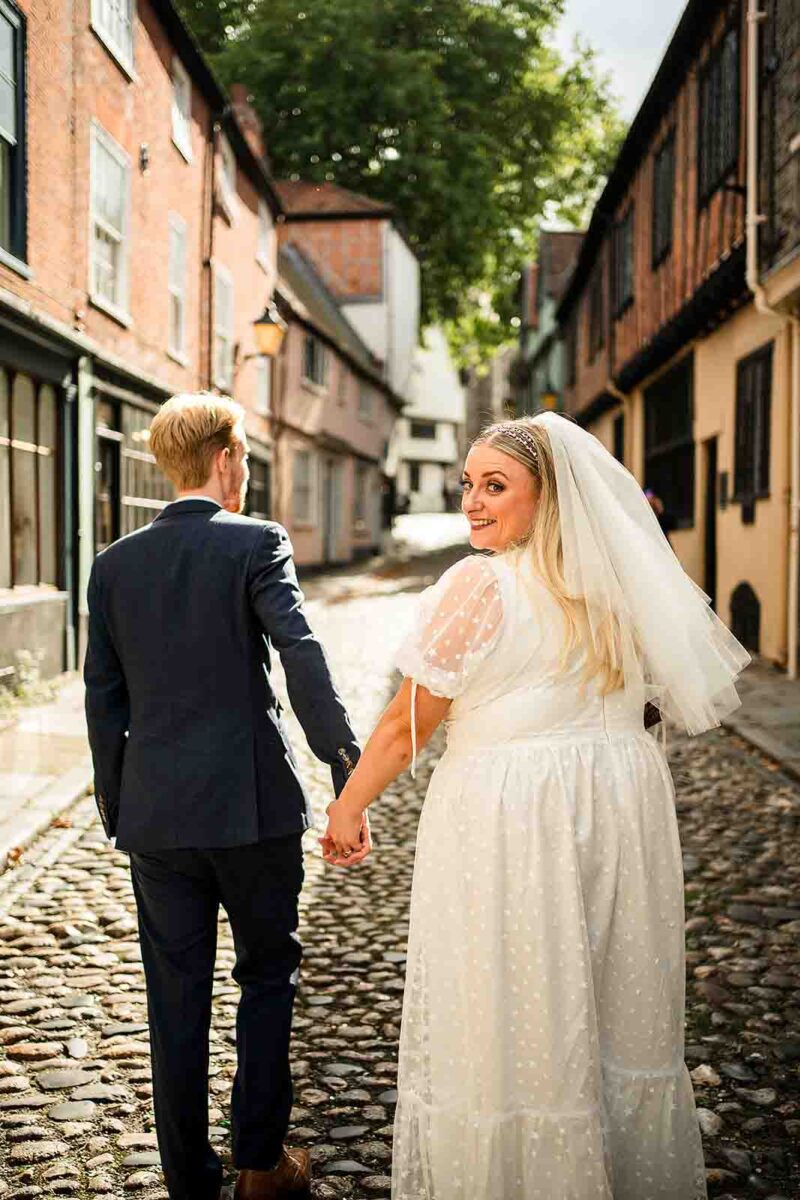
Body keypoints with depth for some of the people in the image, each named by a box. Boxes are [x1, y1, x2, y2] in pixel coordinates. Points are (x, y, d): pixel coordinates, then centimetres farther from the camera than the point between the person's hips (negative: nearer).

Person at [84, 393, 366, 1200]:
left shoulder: (114, 564, 5)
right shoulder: (257, 544, -6)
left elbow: (102, 699, 7)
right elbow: (301, 657, -19)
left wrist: (117, 810, 15)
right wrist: (347, 771, -20)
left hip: (156, 813, 3)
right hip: (253, 805, -3)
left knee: (177, 998, 11)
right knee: (267, 979, 16)